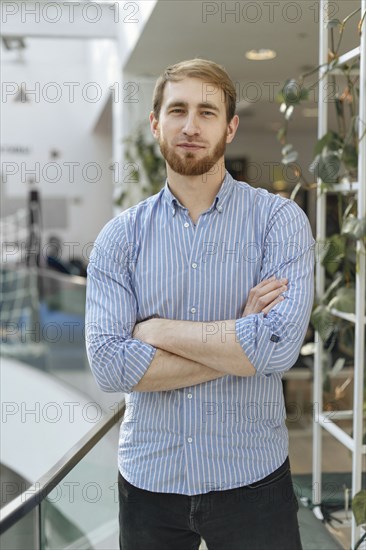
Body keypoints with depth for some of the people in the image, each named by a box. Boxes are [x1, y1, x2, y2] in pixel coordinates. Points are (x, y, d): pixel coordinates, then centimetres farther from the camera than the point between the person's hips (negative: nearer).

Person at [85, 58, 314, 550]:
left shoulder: (278, 219, -7)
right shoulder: (120, 237, -2)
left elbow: (280, 346, -20)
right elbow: (109, 365, -13)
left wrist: (156, 329, -13)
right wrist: (239, 341, -15)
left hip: (252, 478, -1)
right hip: (147, 480, 2)